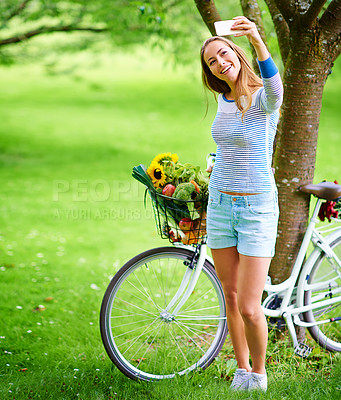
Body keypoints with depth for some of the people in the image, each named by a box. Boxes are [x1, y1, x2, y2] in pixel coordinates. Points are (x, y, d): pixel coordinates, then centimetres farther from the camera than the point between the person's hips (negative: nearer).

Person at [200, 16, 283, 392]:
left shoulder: (263, 98, -14)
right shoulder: (223, 100, 7)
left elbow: (275, 89, -40)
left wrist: (258, 41, -54)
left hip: (258, 209, -6)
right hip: (220, 205, 6)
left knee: (250, 308, -7)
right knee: (231, 297, 12)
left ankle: (258, 372, 18)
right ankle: (241, 371, 28)